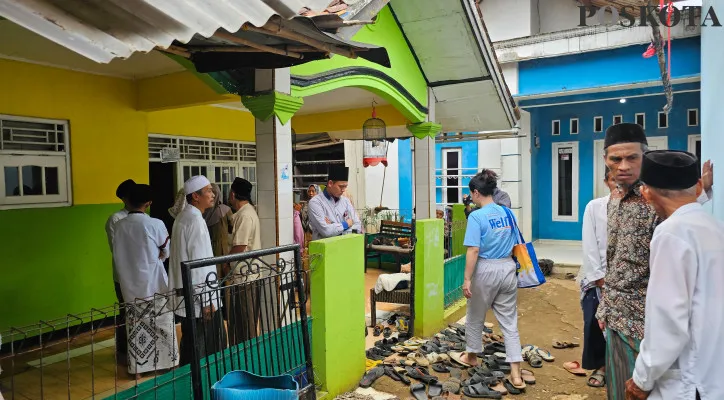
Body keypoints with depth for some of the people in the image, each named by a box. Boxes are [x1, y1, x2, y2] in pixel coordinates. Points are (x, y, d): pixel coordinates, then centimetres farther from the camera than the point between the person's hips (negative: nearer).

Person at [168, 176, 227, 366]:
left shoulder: (183, 217, 14)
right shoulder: (195, 220, -16)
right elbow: (199, 262, -20)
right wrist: (206, 300, -17)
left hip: (187, 295, 10)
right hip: (198, 296, -10)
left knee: (191, 349, 16)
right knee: (206, 351, 0)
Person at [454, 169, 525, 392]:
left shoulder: (476, 217, -14)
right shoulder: (507, 213, 5)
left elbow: (474, 250, -19)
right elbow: (515, 245, 13)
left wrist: (467, 279, -16)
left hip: (486, 270, -5)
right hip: (508, 269, 6)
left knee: (475, 317, 17)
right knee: (509, 321, 9)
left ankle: (472, 356, 38)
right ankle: (516, 374, 6)